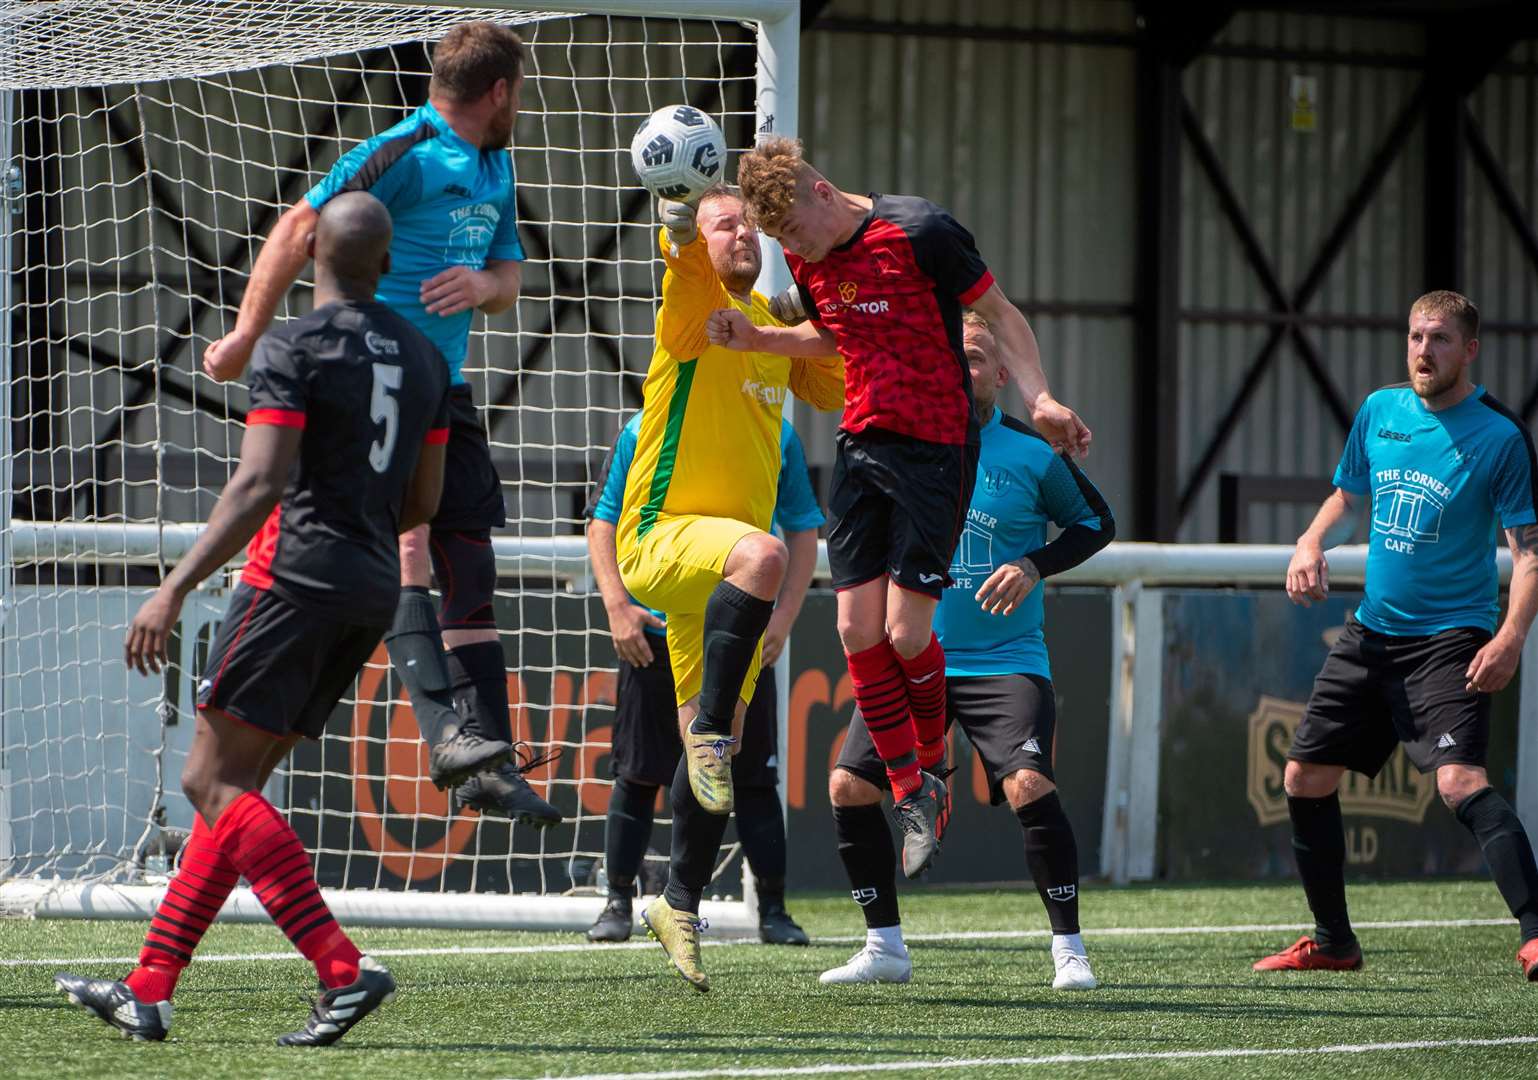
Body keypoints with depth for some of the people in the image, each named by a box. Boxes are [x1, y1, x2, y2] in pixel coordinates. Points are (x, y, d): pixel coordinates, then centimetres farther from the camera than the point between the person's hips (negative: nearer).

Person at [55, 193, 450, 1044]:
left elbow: (260, 482, -19)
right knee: (233, 785, 12)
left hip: (296, 576, -8)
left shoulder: (292, 349, -9)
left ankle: (343, 970, -20)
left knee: (213, 782, -7)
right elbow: (423, 501, 17)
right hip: (374, 591, 8)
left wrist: (174, 589, -19)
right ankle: (148, 991, 12)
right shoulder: (423, 358, 13)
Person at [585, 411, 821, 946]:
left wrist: (783, 618, -2)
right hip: (655, 629, 0)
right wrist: (617, 606, -9)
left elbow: (802, 531, 9)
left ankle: (772, 909, 9)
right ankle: (618, 904, 12)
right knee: (637, 774, 2)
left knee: (754, 778, 1)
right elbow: (602, 520, 3)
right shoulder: (643, 433, -1)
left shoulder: (778, 437, 2)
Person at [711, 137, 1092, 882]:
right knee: (859, 630, -2)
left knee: (906, 632, -9)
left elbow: (1000, 313, -7)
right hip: (860, 443, 6)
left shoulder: (919, 233, -15)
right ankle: (911, 793, 10)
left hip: (935, 449, -6)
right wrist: (758, 338, 6)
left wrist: (1038, 397, -19)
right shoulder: (805, 257, 4)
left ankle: (932, 767, 17)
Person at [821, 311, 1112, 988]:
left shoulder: (1032, 451, -3)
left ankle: (1069, 949, -10)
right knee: (849, 785, -8)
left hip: (1006, 660, -3)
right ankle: (885, 948, 6)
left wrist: (1035, 566, -9)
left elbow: (1096, 520, 6)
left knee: (1029, 785, -23)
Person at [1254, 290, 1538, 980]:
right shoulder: (1380, 411, 7)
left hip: (1450, 639, -7)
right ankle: (1333, 942, 23)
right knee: (1305, 778, 9)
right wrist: (1312, 543, 1)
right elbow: (1348, 497, 22)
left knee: (1460, 780, -26)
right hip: (1371, 632, 7)